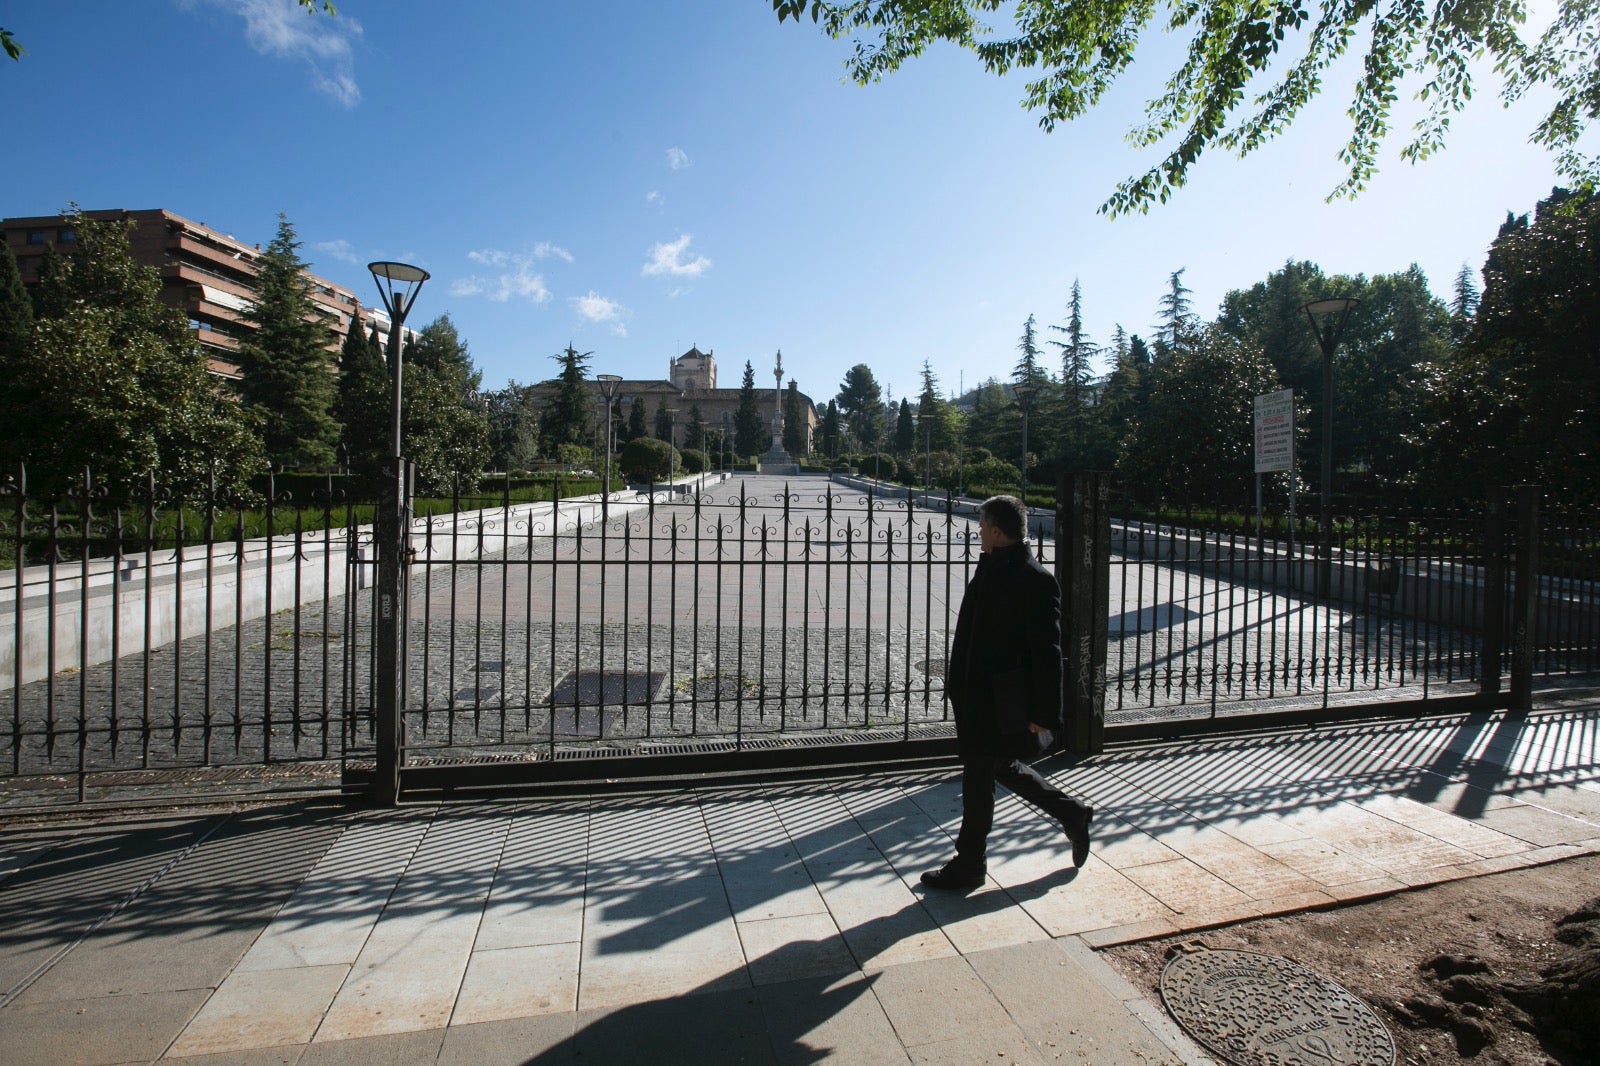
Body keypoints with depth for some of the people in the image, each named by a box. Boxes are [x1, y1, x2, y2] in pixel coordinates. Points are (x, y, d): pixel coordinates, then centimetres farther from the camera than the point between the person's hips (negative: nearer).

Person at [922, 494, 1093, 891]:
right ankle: (1072, 814, 40)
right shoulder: (991, 567, 8)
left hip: (1002, 703, -9)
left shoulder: (1035, 580, -19)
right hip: (979, 694, 9)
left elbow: (1047, 651, -19)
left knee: (978, 780, 5)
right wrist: (957, 682, 19)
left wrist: (1043, 713, -18)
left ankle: (968, 866, 23)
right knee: (1003, 767, 22)